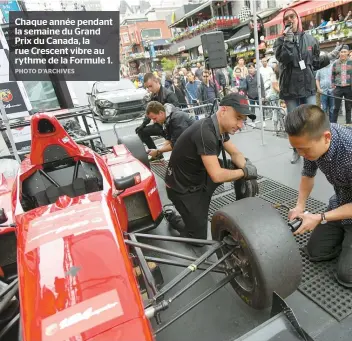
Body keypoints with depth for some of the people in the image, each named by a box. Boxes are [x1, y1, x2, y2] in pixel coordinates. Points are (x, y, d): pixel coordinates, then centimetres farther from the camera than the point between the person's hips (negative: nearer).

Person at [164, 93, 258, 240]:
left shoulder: (221, 127, -4)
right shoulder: (205, 132, -33)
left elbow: (236, 154, 6)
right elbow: (217, 176, -35)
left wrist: (246, 166, -16)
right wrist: (244, 172, -20)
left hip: (201, 175, 9)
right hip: (183, 187, -8)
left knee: (238, 167, 1)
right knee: (199, 238, 0)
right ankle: (173, 218, 24)